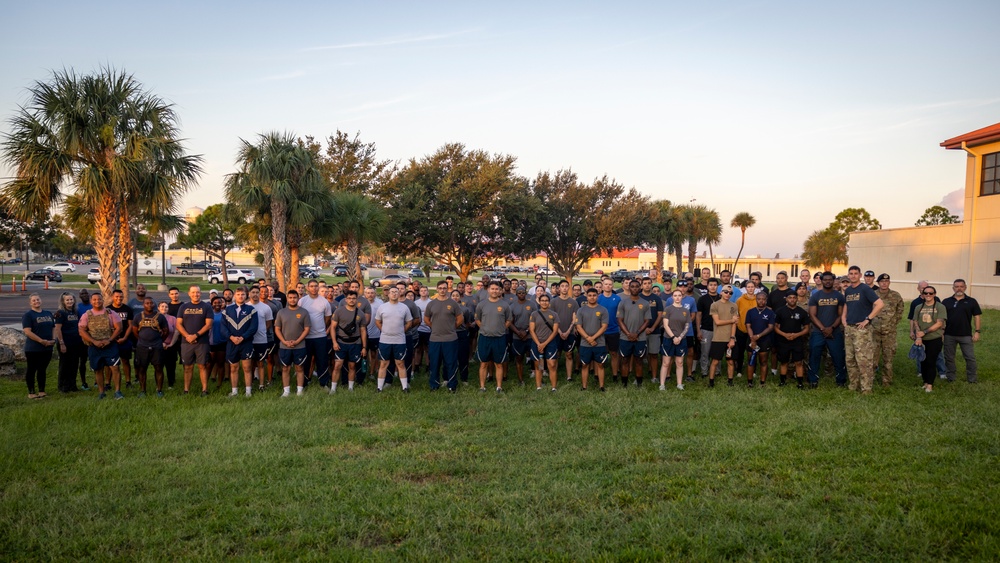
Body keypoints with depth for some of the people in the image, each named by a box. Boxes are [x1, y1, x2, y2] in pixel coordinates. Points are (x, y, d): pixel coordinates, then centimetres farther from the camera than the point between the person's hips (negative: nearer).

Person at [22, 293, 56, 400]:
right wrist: (42, 341, -20)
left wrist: (53, 339, -1)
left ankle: (41, 391, 19)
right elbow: (27, 332, -15)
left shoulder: (48, 314, 13)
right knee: (31, 370, 3)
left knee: (42, 370, 12)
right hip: (33, 349, -6)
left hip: (47, 348, 6)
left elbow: (54, 328, 18)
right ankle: (31, 392, 9)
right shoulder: (27, 315, -6)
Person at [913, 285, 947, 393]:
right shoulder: (919, 307, 9)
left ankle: (930, 384, 5)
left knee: (931, 362, -3)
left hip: (935, 339, -4)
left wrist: (924, 332, -14)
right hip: (922, 340, 4)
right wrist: (918, 337, -9)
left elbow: (939, 323, -11)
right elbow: (915, 323, 5)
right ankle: (925, 382, 19)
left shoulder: (940, 307, -3)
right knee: (923, 361, 7)